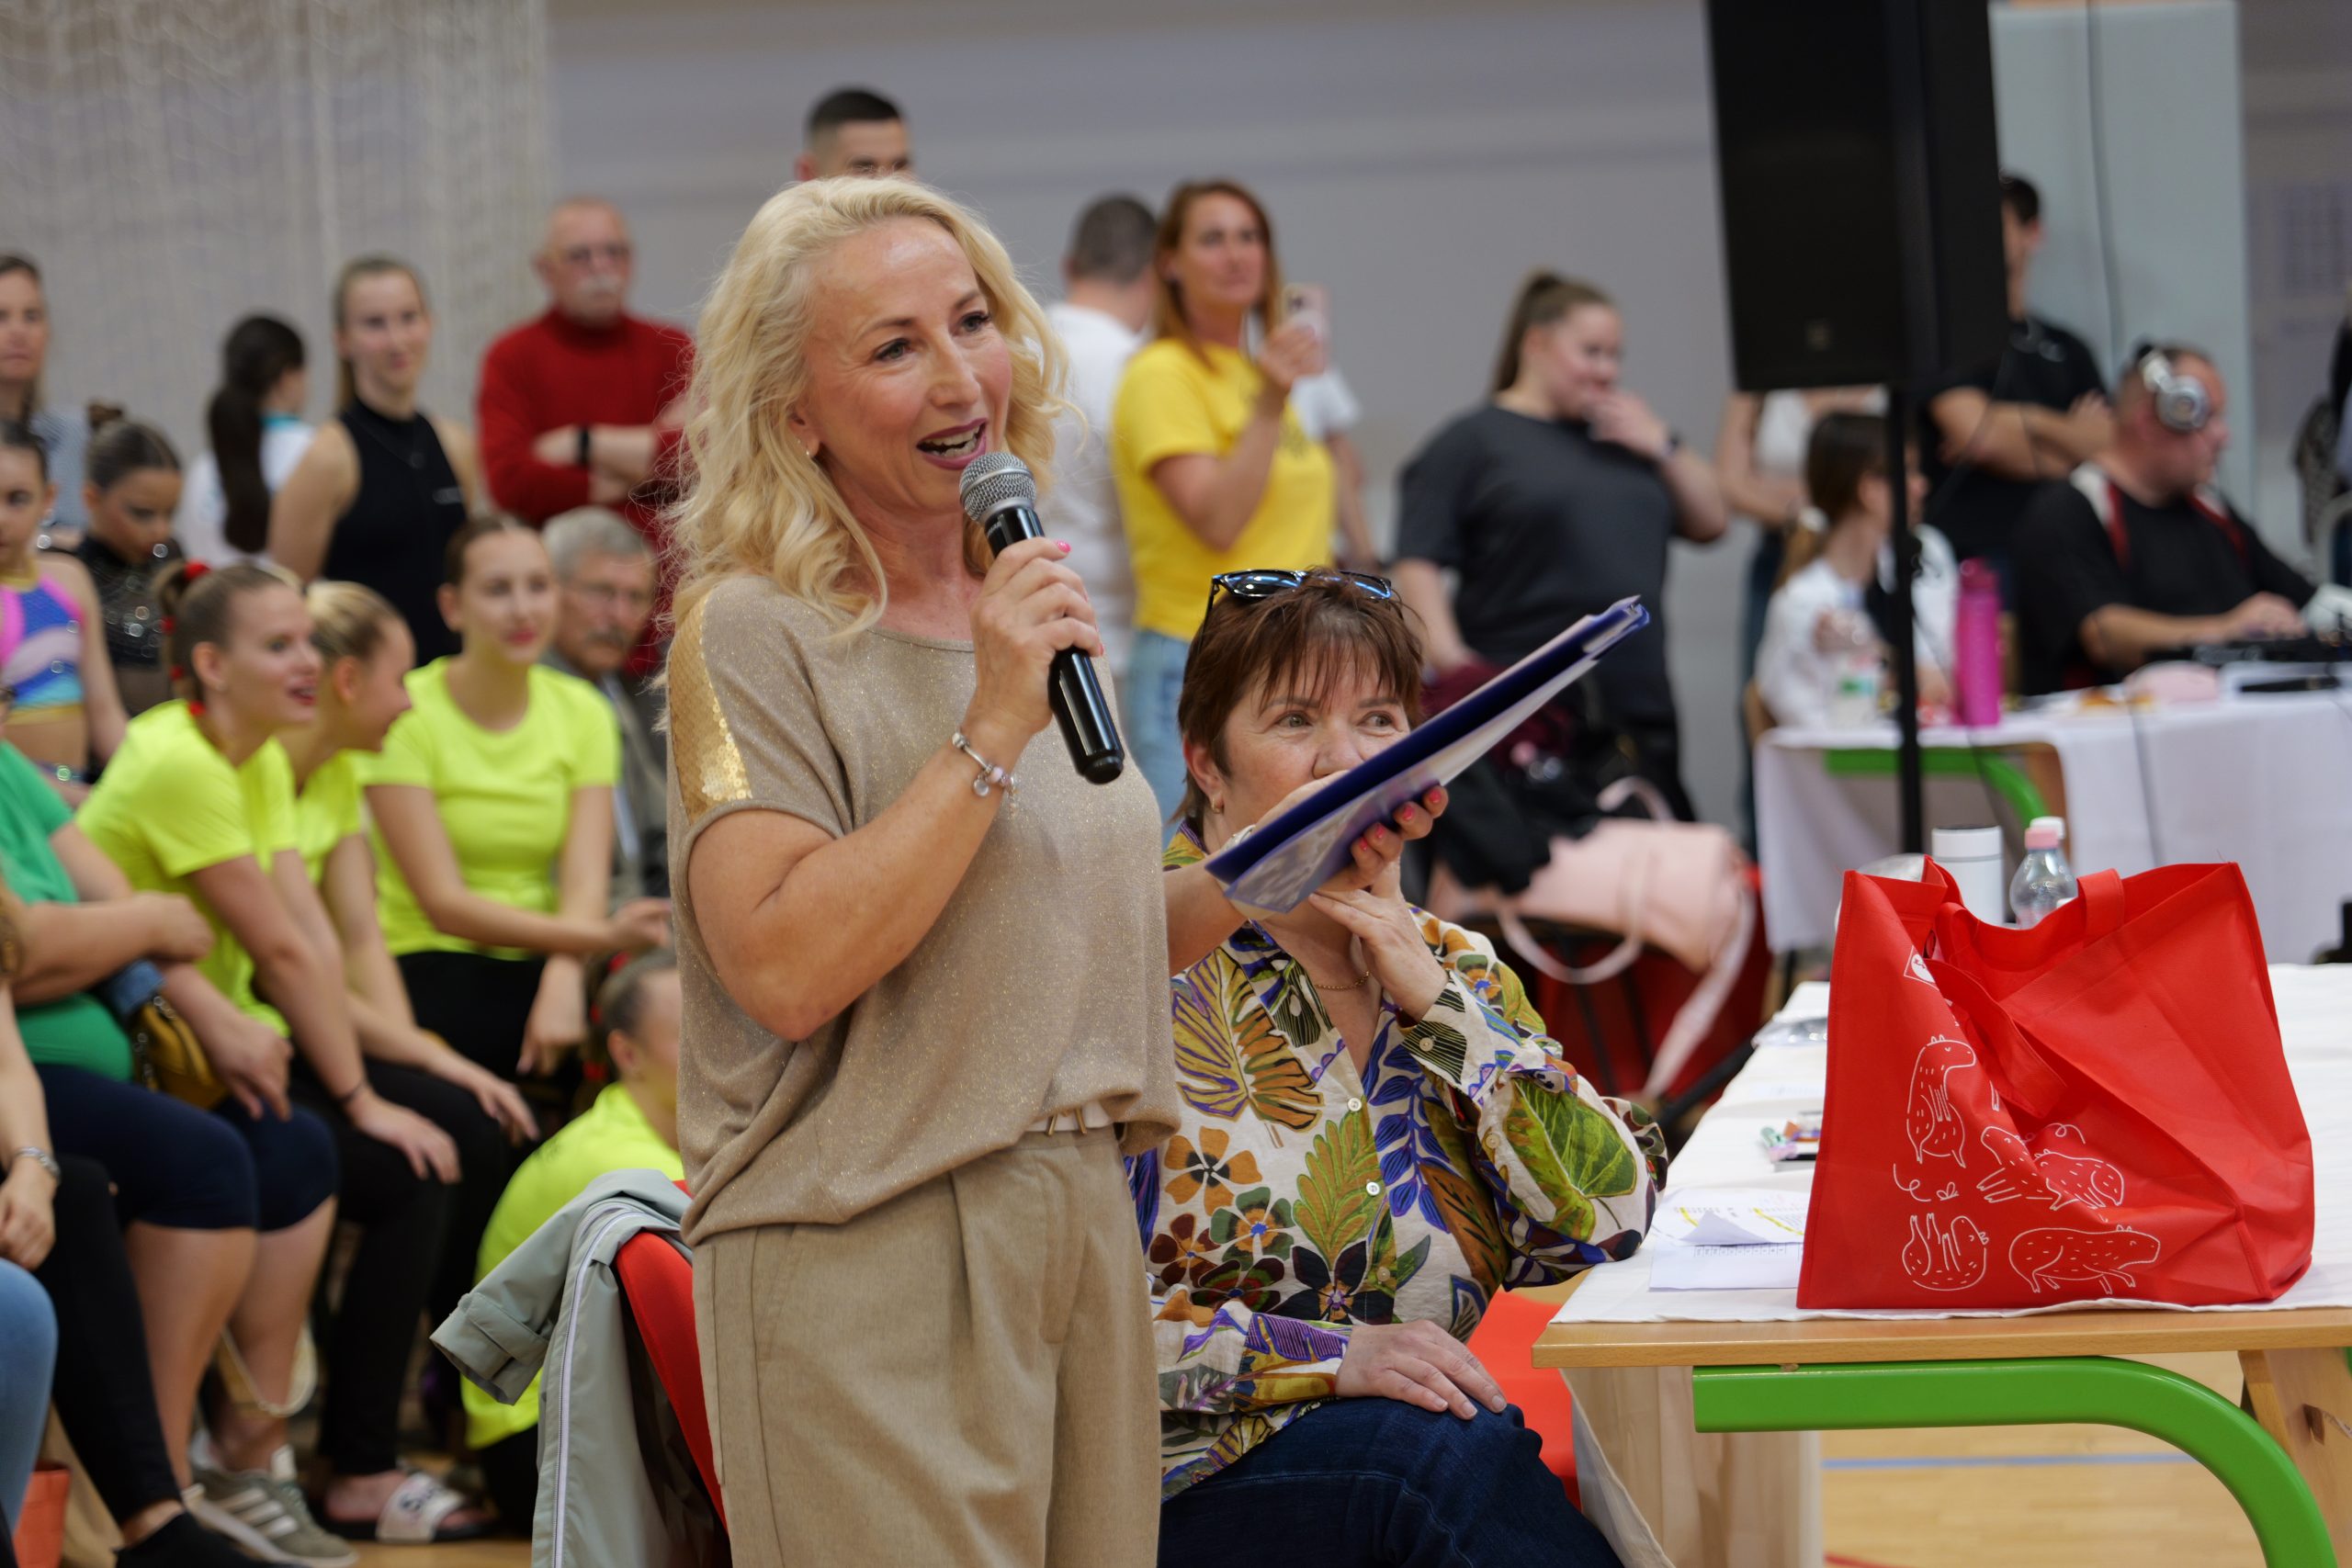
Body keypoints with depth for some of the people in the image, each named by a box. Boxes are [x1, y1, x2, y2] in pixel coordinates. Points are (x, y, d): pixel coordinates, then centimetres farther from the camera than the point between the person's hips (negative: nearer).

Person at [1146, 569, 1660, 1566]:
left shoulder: (1453, 968, 14)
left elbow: (1612, 1216, 1)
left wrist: (1437, 1001, -4)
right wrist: (1328, 1355, -20)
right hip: (1192, 1476, -5)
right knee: (1460, 1456, -32)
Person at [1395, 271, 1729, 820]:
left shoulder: (1621, 438, 21)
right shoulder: (1472, 442, 4)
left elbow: (1710, 523, 21)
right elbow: (1417, 563, -4)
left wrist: (1662, 445, 6)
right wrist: (1447, 658, -17)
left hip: (1639, 709, 6)